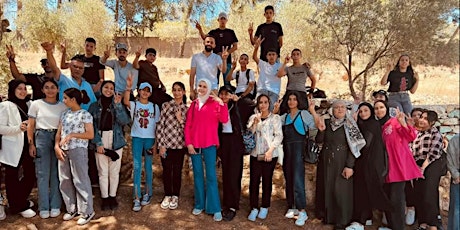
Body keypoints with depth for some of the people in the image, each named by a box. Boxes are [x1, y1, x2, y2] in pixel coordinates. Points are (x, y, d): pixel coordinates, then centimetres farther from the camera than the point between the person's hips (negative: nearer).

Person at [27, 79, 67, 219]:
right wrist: (31, 144, -3)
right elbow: (30, 126, 4)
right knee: (43, 173, 1)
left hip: (58, 138, 1)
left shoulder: (63, 106, 7)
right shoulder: (36, 104, 4)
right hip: (41, 138, -1)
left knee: (56, 173, 3)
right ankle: (44, 207, 10)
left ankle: (55, 206, 13)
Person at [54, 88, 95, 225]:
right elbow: (59, 133, 12)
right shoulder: (65, 114, 13)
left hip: (78, 150, -7)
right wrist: (56, 146, -3)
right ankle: (71, 209, 26)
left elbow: (90, 135, -11)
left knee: (80, 181, -3)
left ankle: (87, 212, 8)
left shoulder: (84, 114, -6)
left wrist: (72, 135, -15)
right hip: (63, 151, 7)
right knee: (65, 181, 11)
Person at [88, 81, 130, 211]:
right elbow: (91, 126, 1)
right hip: (100, 141, 0)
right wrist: (98, 143, -9)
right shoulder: (94, 106, 6)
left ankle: (113, 197, 19)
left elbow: (124, 121, -8)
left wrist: (117, 105, -16)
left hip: (116, 141, 1)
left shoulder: (118, 104, 6)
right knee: (103, 172, 3)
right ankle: (105, 198, 15)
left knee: (114, 171, 6)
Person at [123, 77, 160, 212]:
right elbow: (125, 101, -23)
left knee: (148, 167, 8)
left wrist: (157, 142, 1)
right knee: (136, 167, -3)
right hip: (137, 138, -1)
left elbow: (157, 125, 6)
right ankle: (137, 198, 0)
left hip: (150, 139, 1)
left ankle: (147, 193, 22)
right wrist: (128, 87, -37)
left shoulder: (154, 107, 5)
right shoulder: (134, 105, 1)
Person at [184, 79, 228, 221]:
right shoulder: (193, 104, 12)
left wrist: (222, 104, -22)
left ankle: (215, 208, 2)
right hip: (194, 144, 3)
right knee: (197, 174, 9)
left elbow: (224, 120, -12)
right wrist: (188, 143, 0)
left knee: (211, 175, -3)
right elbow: (188, 125, 9)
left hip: (209, 143, -3)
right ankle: (199, 204, 20)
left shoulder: (215, 102, 2)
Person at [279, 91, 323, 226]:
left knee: (297, 180, -11)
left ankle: (302, 211, -6)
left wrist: (313, 111, -16)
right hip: (286, 150, 6)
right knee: (288, 180, 10)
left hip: (298, 149, -5)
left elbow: (318, 125, -10)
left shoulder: (304, 114, 0)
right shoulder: (284, 117, 15)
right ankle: (292, 207, 22)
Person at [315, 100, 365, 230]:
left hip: (342, 162, -3)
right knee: (327, 188, 11)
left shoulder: (349, 125, -4)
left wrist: (349, 166, -16)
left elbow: (353, 147, -8)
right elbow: (319, 140, 2)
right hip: (326, 161, 4)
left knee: (340, 191, -2)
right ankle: (328, 216, 27)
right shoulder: (327, 123, 6)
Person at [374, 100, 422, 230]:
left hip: (398, 165, -7)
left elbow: (411, 137, -15)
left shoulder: (395, 122, -5)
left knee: (396, 199, -10)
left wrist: (402, 122, -31)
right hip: (386, 166, 7)